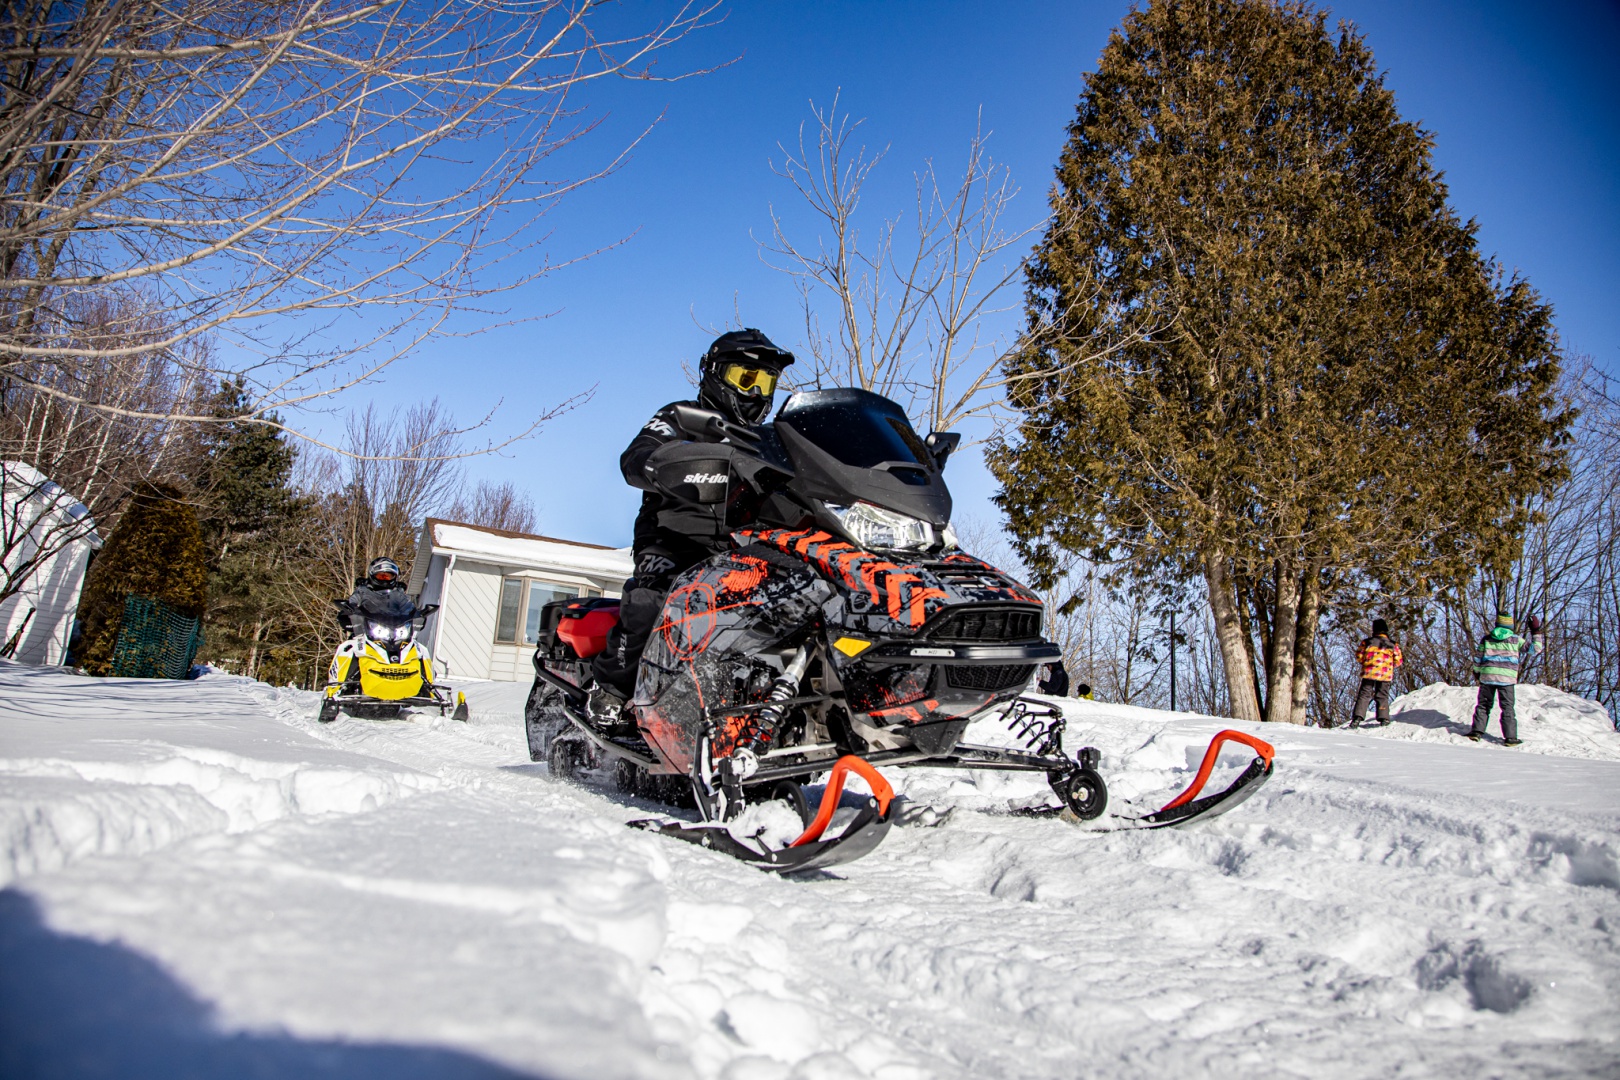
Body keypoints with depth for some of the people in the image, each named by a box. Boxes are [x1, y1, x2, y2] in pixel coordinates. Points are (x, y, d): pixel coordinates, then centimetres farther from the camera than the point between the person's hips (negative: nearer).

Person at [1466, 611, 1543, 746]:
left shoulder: (1486, 639, 6)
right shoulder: (1516, 640, 2)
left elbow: (1478, 658, 8)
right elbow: (1535, 648, 7)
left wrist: (1477, 671, 25)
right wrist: (1536, 632, 16)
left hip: (1487, 676, 1)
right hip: (1506, 678, -1)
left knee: (1484, 704, 10)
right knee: (1507, 707, 3)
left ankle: (1476, 731, 4)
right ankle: (1510, 737, 1)